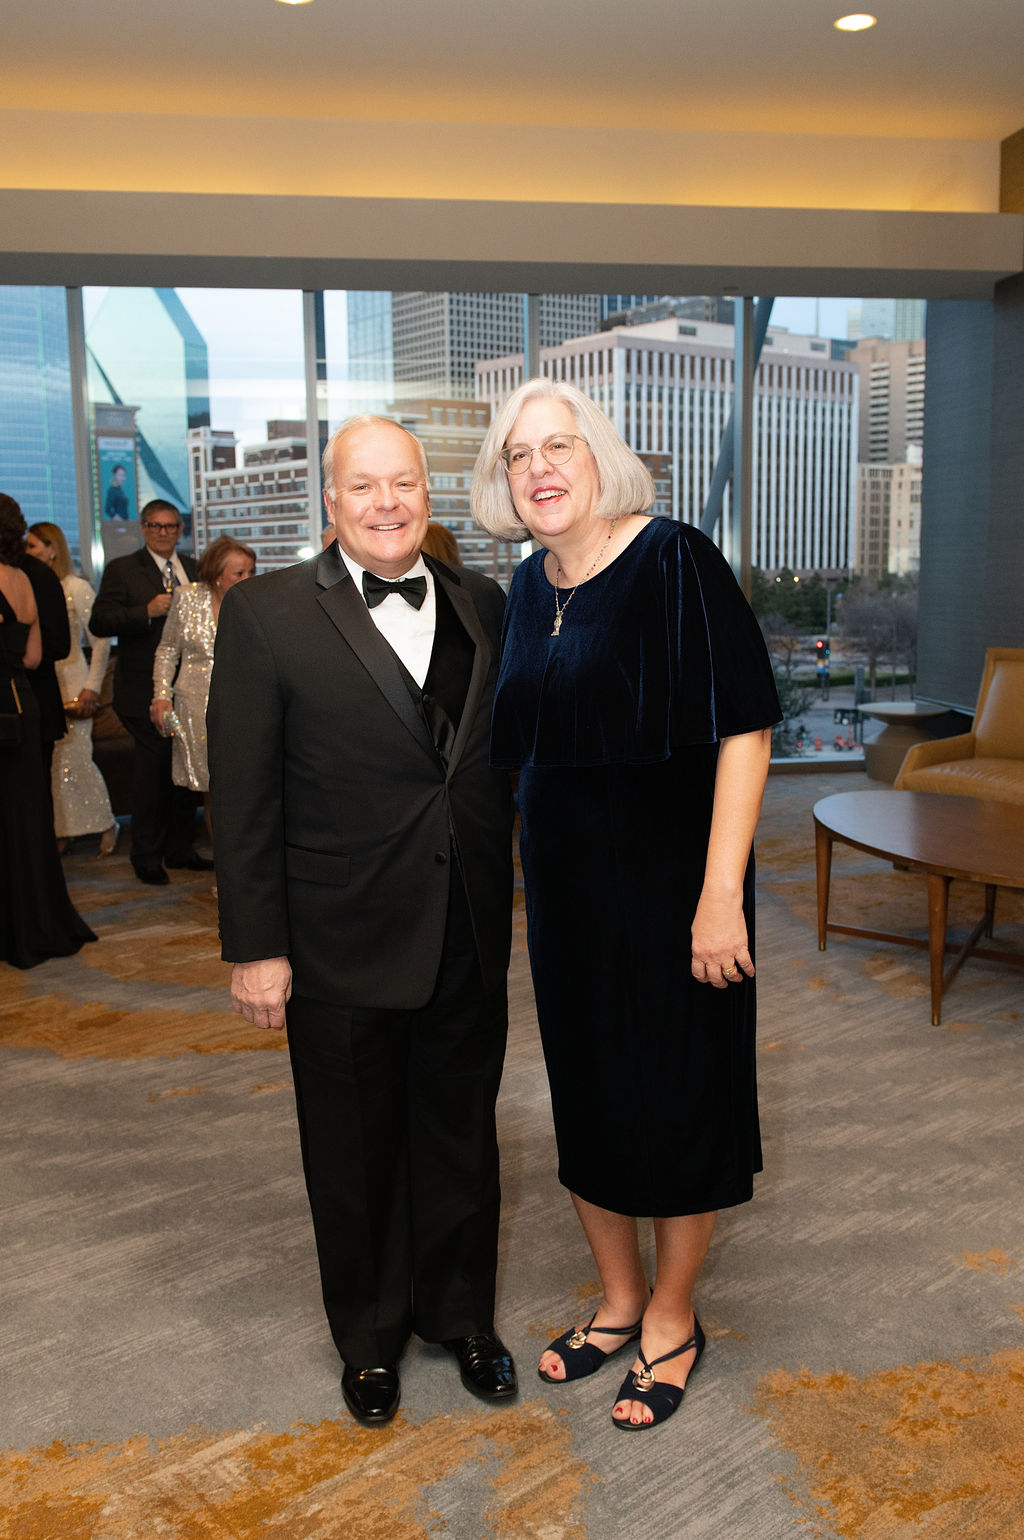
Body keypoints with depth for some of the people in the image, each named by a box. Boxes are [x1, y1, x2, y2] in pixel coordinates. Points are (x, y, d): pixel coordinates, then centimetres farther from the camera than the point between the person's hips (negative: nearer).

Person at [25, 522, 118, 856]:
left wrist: (92, 688, -9)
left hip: (70, 684, -4)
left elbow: (101, 642, -4)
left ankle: (105, 825, 12)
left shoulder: (76, 587, -3)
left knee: (75, 760, -5)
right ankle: (59, 831, 11)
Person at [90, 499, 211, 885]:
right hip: (145, 691, -5)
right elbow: (99, 622, -12)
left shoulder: (193, 568, 13)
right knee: (152, 770, -2)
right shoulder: (122, 570, -2)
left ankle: (179, 848, 24)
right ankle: (146, 856, 11)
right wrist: (147, 612, -22)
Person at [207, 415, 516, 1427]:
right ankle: (370, 1335, 41)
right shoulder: (266, 614, -8)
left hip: (470, 937, 3)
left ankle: (460, 1314, 43)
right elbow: (242, 799, -9)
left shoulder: (482, 605, 3)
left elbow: (512, 755, 8)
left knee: (461, 1138, 19)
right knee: (354, 1153, 16)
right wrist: (255, 947, -10)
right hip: (343, 947, -3)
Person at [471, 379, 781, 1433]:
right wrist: (529, 880, 13)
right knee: (582, 1092, 16)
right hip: (563, 884, 7)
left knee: (674, 1094, 8)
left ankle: (672, 1319, 31)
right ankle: (620, 1300, 38)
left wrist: (721, 893, -22)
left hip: (668, 881, -6)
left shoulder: (673, 562, -13)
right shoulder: (528, 588, 7)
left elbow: (743, 726, -17)